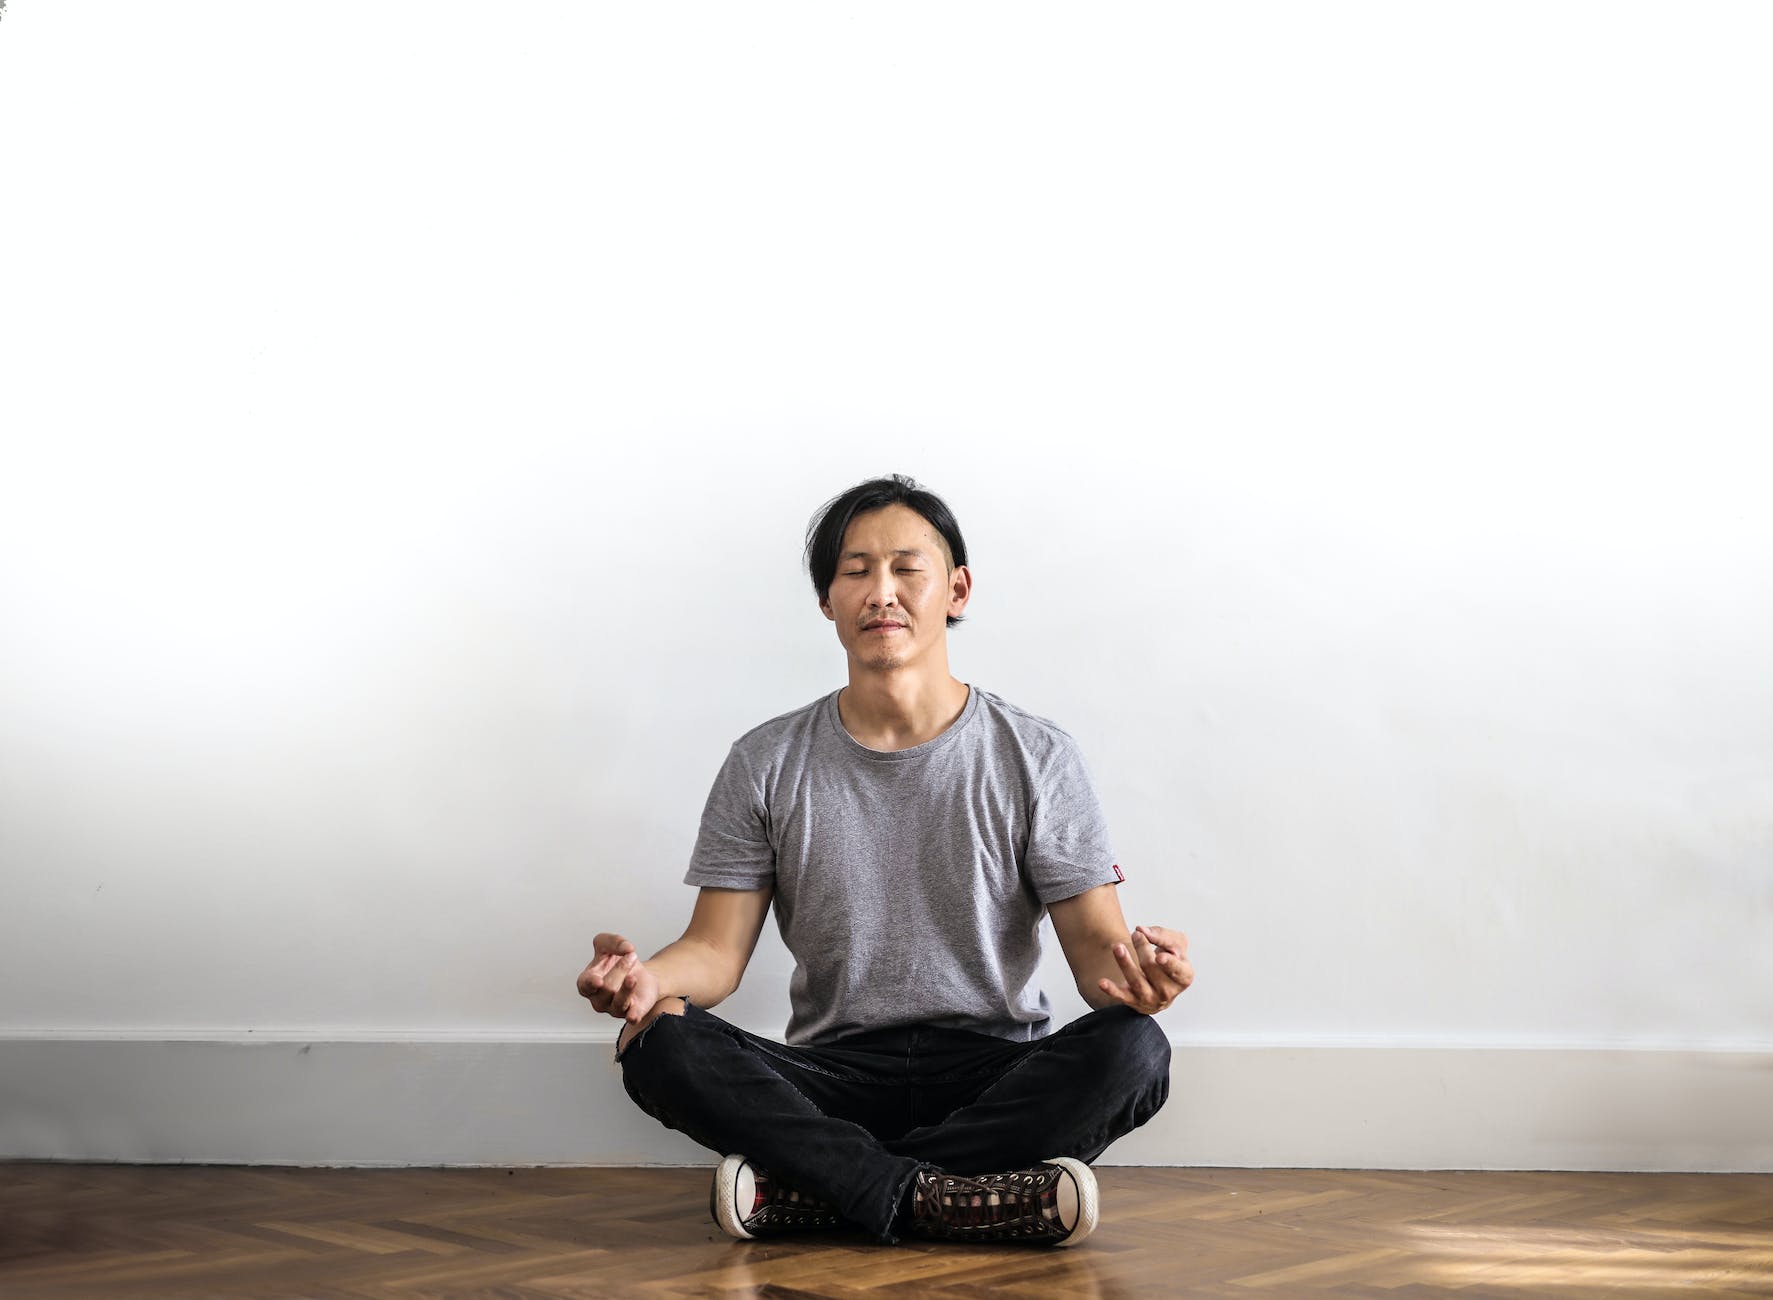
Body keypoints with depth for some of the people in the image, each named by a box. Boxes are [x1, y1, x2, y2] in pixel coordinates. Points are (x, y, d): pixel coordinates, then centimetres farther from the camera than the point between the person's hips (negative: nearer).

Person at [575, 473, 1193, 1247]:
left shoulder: (1037, 757, 2)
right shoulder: (766, 764, 5)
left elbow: (1095, 943, -4)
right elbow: (717, 950, 1)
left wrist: (1133, 970, -29)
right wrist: (647, 974, -23)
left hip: (996, 1077, 0)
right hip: (831, 1079, 0)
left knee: (1132, 1050, -31)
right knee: (659, 1043, -26)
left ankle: (804, 1194, -26)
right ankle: (953, 1203, -29)